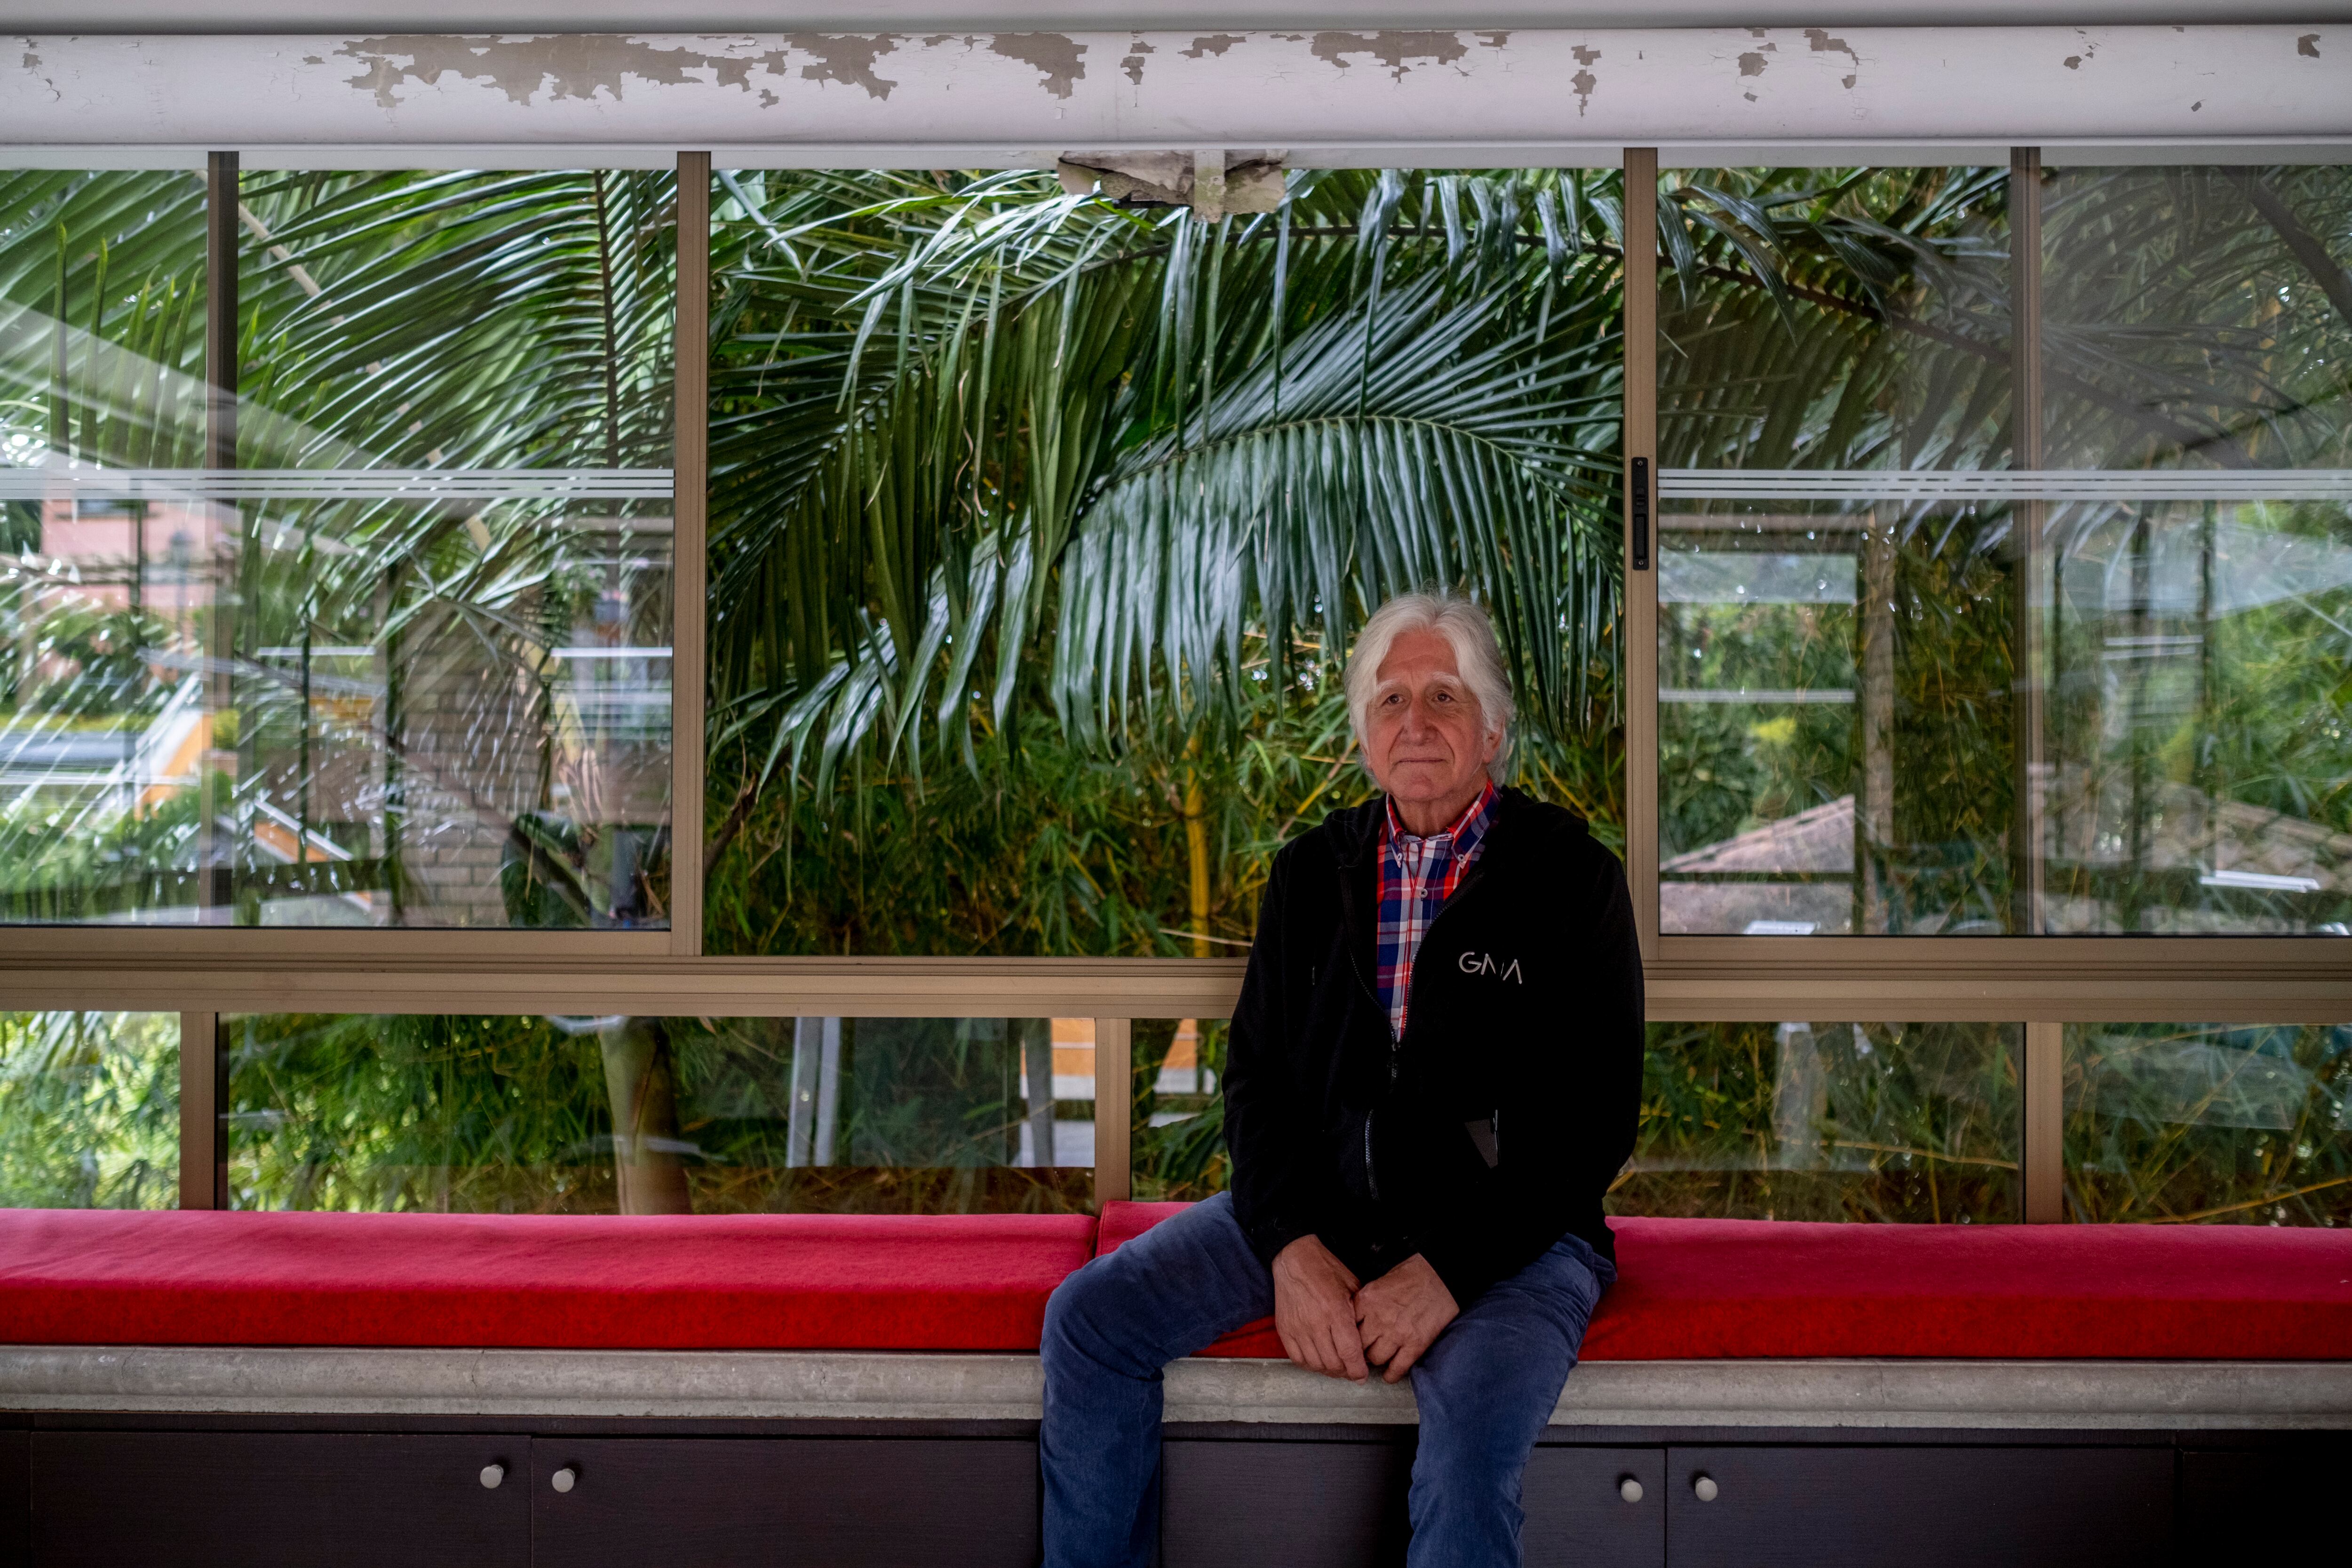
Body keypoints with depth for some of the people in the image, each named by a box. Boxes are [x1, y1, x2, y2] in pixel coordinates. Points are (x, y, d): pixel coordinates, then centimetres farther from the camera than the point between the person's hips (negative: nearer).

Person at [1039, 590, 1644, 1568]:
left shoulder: (1570, 879, -4)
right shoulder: (1312, 872, 10)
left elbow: (1595, 1119, -9)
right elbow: (1256, 1072, 8)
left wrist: (1449, 1269, -19)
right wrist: (1292, 1247, -10)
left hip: (1507, 1231, -4)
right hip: (1317, 1207, 5)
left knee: (1476, 1423, -34)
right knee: (1090, 1318, -8)